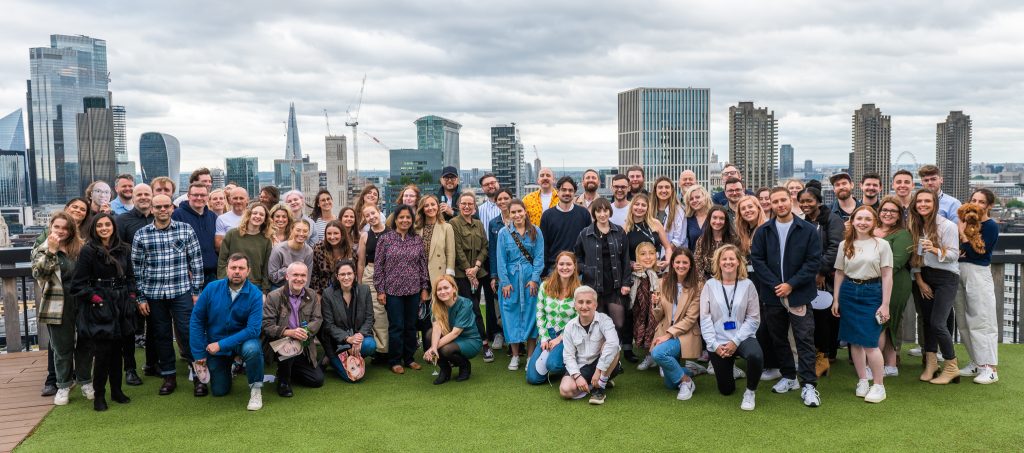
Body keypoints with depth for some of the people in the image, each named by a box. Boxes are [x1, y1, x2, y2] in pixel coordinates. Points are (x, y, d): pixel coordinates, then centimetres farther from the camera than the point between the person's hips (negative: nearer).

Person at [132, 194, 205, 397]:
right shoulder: (141, 235, 2)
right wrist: (141, 297, 3)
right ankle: (169, 376, 23)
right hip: (154, 294, 2)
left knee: (188, 333, -4)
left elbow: (196, 262, 2)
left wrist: (196, 291, -1)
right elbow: (137, 268, 5)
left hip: (182, 291, -2)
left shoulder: (186, 230, 0)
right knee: (161, 335, 10)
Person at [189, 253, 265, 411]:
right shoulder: (212, 288, -12)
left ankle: (256, 388, -12)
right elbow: (196, 320, -6)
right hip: (214, 345, 2)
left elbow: (253, 329, -24)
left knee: (252, 349, -37)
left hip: (242, 339, -2)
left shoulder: (255, 294, -18)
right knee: (219, 391, 8)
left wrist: (221, 345, -28)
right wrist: (199, 355, -7)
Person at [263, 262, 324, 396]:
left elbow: (317, 320, -3)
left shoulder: (312, 296, 4)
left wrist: (306, 331, -25)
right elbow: (267, 325, -16)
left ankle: (288, 371, 27)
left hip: (304, 349, 4)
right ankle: (283, 380, -9)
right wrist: (288, 332, -32)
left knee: (318, 380, -1)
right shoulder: (274, 296, -9)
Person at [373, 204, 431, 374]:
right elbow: (378, 265, -4)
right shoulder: (385, 239, -4)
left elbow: (423, 265, 8)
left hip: (414, 290, 3)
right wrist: (380, 290, -6)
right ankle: (395, 361, 14)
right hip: (393, 290, -3)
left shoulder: (417, 240, 5)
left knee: (411, 326, 10)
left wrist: (425, 288, 5)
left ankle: (409, 358, 23)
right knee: (396, 327, 2)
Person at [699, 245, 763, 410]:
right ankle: (730, 370, 45)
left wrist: (736, 341, -14)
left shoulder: (747, 285, -2)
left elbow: (753, 318, -5)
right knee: (726, 390, 7)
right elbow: (705, 318, -3)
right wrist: (714, 344, -12)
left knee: (755, 355, -36)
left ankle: (750, 392, -7)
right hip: (718, 342, 1)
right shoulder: (710, 285, 0)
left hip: (742, 338, -1)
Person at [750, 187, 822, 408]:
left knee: (805, 339, -4)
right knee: (778, 338, 13)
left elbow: (814, 261, -6)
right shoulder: (763, 231, 3)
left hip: (799, 294, -3)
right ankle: (788, 377, 27)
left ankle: (809, 385, 0)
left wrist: (791, 284, -13)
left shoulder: (808, 230, -3)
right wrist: (775, 285, -11)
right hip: (773, 294, 3)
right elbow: (757, 260, 0)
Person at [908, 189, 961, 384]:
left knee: (937, 323, -12)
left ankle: (951, 367, 3)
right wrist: (919, 280, 2)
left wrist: (934, 250, -30)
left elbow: (954, 255, -13)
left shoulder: (947, 226, -10)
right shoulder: (915, 226, 5)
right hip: (923, 278, 5)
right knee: (927, 321, 8)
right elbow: (914, 256, 7)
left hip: (946, 277, -5)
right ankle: (931, 362, 21)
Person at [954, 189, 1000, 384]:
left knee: (982, 321, -6)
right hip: (958, 272, 7)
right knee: (964, 322, 10)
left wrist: (962, 232, -10)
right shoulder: (967, 221, 12)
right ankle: (976, 362, 19)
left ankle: (990, 368, -2)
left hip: (978, 273, -7)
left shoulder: (991, 226, -6)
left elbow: (976, 253, -15)